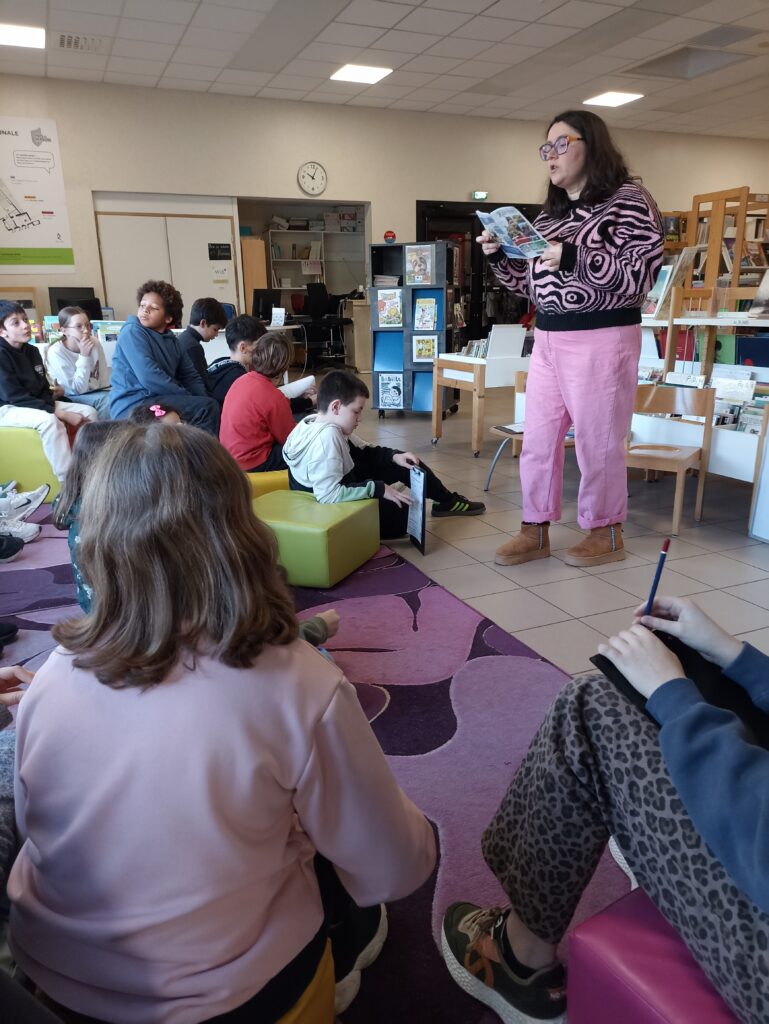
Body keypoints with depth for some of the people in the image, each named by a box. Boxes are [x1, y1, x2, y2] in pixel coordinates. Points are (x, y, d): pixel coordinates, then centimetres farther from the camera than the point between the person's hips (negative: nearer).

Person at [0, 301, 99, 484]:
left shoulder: (32, 351, 8)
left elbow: (44, 389, 11)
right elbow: (15, 397, -23)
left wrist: (53, 406, -13)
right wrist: (59, 413, -26)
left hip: (36, 404, 8)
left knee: (89, 412, -5)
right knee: (49, 420, -38)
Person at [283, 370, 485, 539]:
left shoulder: (328, 425, -5)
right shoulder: (327, 437, -33)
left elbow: (363, 452, 9)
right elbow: (329, 495, -39)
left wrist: (394, 456, -7)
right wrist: (378, 489, -31)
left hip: (342, 490, 10)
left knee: (402, 464, 11)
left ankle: (447, 501, 27)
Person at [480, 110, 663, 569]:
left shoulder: (628, 200, -3)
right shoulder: (549, 215, 17)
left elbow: (642, 274, -13)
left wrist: (575, 259, -22)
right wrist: (500, 256, 3)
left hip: (601, 338, -7)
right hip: (548, 339, 7)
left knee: (597, 441, 0)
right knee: (538, 439, 6)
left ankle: (606, 532, 17)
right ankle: (535, 530, 17)